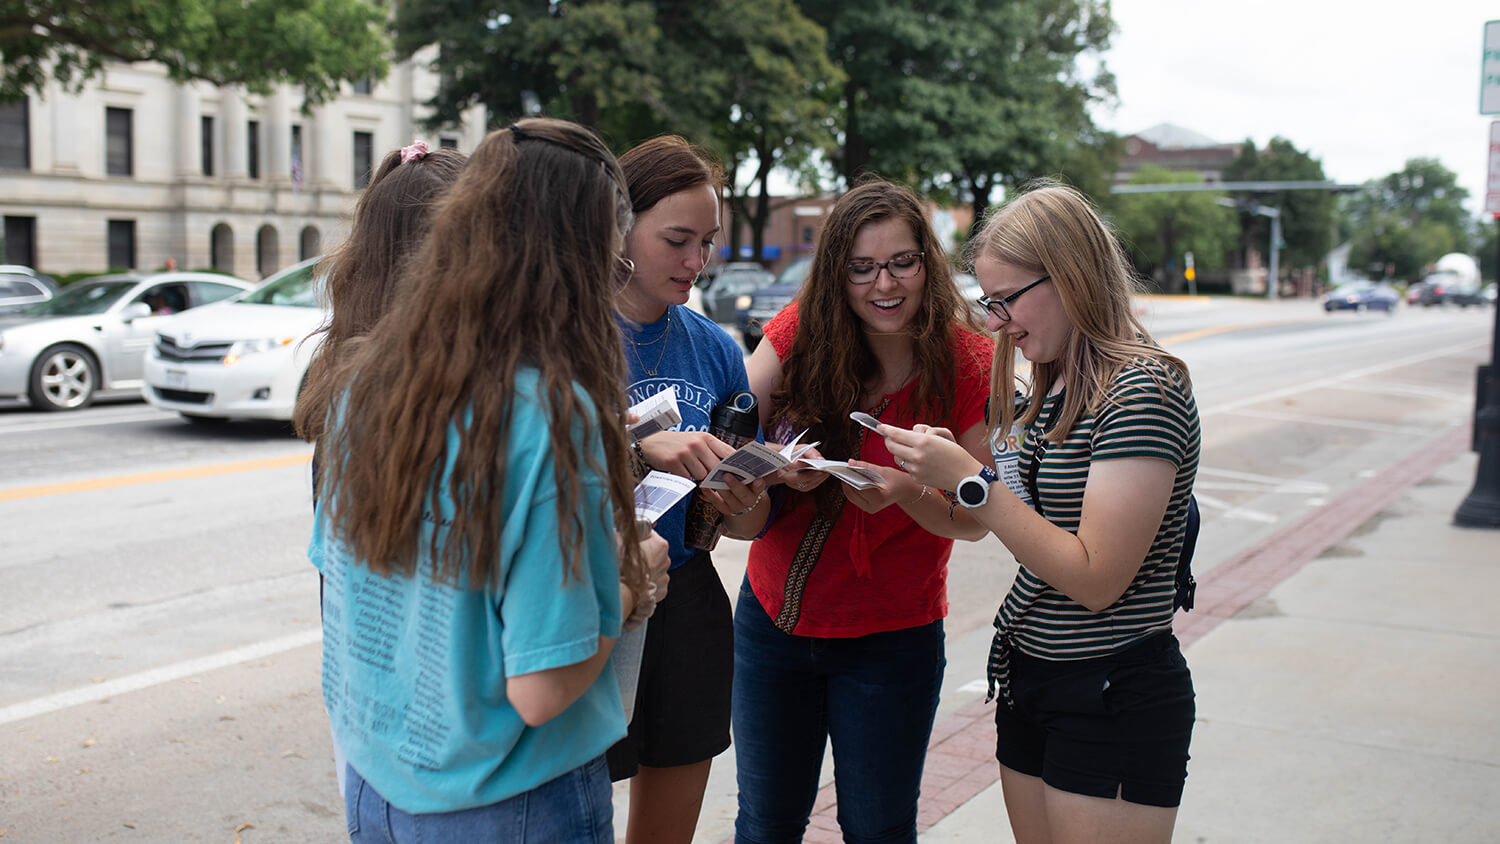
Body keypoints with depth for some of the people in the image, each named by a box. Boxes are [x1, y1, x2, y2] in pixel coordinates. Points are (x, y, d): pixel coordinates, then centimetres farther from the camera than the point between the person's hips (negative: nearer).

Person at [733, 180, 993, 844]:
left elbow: (974, 519, -11)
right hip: (773, 617, 2)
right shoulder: (799, 332, -7)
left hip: (891, 638, -2)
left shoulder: (969, 365, -12)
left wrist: (902, 489, -30)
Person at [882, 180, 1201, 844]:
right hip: (1030, 682, 8)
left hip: (1115, 706, -8)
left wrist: (971, 480, -22)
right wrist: (925, 482, 3)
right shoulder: (1056, 389, 10)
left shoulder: (1143, 391, -18)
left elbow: (1095, 579, -22)